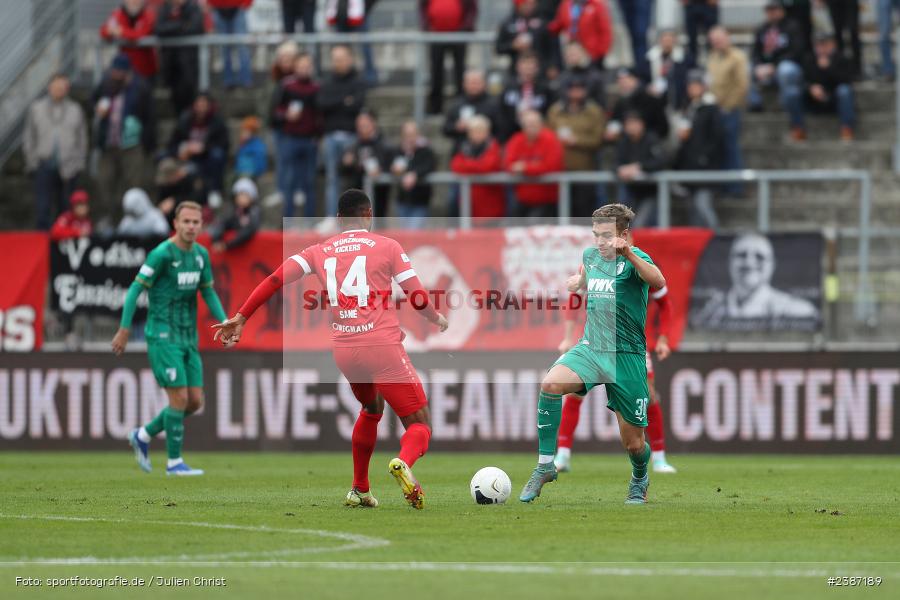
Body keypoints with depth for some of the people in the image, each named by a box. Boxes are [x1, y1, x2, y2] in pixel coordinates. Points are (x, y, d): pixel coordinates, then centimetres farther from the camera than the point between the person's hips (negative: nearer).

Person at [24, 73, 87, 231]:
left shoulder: (75, 110, 8)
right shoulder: (36, 108, 7)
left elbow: (82, 139, 10)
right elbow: (28, 137, 9)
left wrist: (79, 163, 3)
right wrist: (32, 161, 1)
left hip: (68, 167, 1)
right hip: (44, 166, -1)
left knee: (65, 206, 7)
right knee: (43, 206, -8)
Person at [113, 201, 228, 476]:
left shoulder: (201, 254, 7)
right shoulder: (162, 254, -15)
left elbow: (208, 293, 16)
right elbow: (135, 289, -12)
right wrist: (124, 330, -13)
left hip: (188, 338, 8)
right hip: (163, 337, -8)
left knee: (195, 401, 5)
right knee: (180, 398, -11)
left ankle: (143, 436, 22)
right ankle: (174, 462, 1)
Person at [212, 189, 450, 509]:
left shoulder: (320, 251, 12)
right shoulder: (387, 246, 4)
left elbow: (275, 279, 2)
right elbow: (418, 297, 3)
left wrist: (240, 317, 5)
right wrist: (438, 319, 24)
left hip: (343, 351, 4)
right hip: (383, 347, -4)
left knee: (371, 409, 33)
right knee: (419, 425, 0)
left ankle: (359, 490, 33)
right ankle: (403, 462, -34)